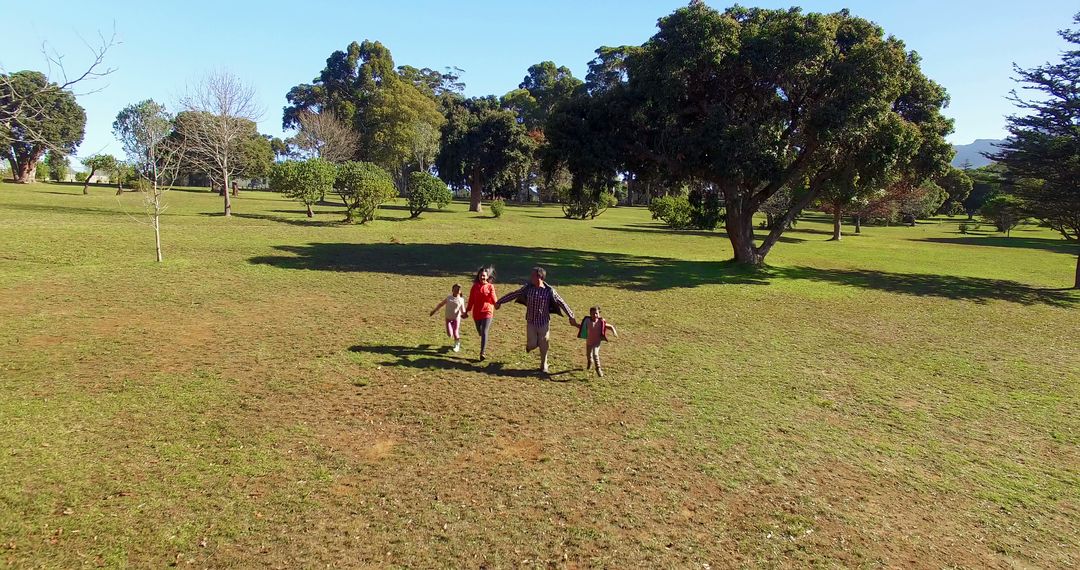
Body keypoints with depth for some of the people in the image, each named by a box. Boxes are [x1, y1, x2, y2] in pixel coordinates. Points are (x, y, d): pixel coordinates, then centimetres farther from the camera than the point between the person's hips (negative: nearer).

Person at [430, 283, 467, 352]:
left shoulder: (461, 300, -3)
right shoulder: (449, 298, 1)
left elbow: (462, 310, -3)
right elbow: (441, 304, 12)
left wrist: (463, 314, -25)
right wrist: (434, 310, 14)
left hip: (456, 319, -2)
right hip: (448, 318, 2)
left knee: (455, 333, -3)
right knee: (449, 334, -7)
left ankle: (457, 345, 22)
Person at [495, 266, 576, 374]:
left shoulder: (549, 291, -15)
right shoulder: (528, 287, -7)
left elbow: (562, 303, -9)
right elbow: (514, 294, 4)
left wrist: (571, 317, -8)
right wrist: (500, 301, 9)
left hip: (544, 322, -1)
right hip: (531, 322, 1)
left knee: (543, 346, 9)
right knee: (532, 344, -2)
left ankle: (543, 366, 30)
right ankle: (529, 345, 36)